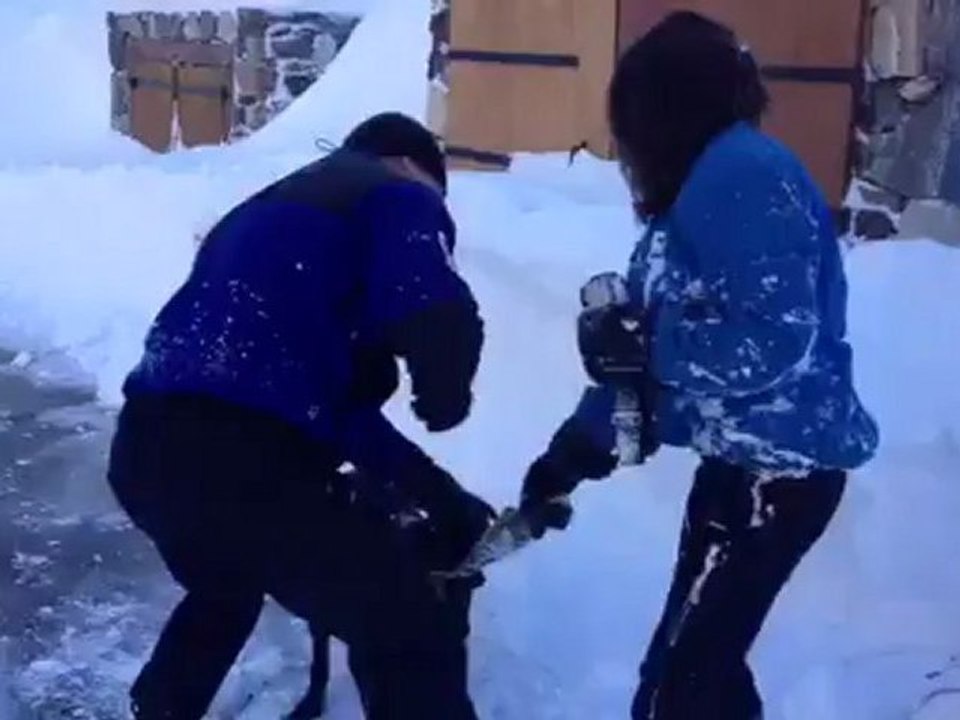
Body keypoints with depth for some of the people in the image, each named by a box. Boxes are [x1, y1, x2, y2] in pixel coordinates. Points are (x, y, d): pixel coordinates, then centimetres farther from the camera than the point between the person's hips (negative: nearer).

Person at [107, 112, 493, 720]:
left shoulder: (272, 208, 33)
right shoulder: (400, 195, 9)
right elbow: (435, 319, -15)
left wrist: (432, 487, 29)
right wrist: (445, 401, 7)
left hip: (146, 444, 9)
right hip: (244, 460, -8)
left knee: (225, 589, 38)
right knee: (414, 636, 4)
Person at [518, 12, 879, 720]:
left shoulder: (743, 173, -18)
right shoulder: (710, 183, 12)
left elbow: (776, 343, -27)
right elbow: (661, 331, 13)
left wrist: (641, 347, -15)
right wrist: (575, 451, 13)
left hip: (779, 469, -10)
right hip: (752, 460, 10)